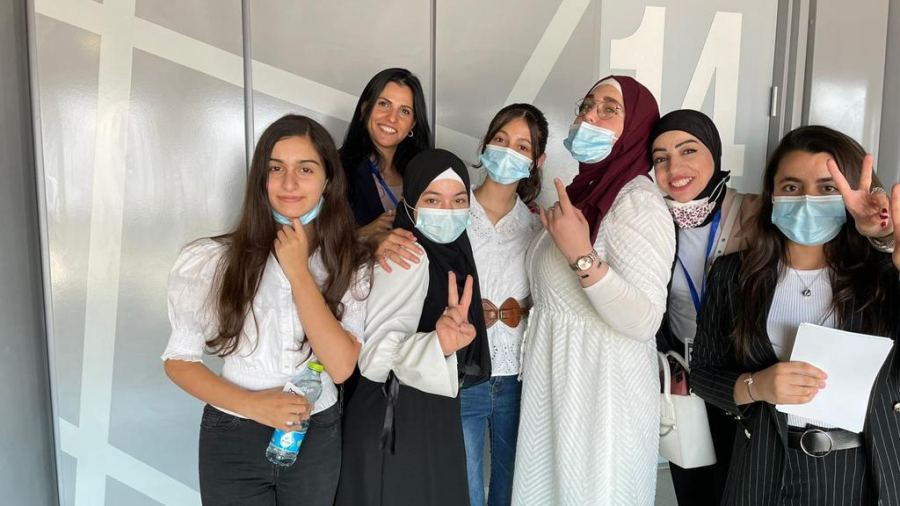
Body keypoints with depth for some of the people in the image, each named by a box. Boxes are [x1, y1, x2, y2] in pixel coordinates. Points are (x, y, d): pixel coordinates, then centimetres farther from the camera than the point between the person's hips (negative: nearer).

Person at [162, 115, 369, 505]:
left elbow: (341, 366, -18)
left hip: (317, 438, 2)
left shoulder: (349, 265, -6)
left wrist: (298, 271, -20)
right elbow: (179, 360, -4)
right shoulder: (213, 260, -11)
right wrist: (251, 404, -18)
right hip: (232, 441, -2)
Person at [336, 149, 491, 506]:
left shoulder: (449, 253, 8)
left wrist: (449, 337, 5)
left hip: (432, 424, 9)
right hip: (395, 429, -8)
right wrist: (437, 345, -41)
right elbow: (373, 356, -27)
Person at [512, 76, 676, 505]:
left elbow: (644, 322, -27)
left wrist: (581, 256, -34)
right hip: (555, 379, 8)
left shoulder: (639, 201, -18)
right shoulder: (582, 192, 8)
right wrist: (522, 308, 8)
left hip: (602, 389, -8)